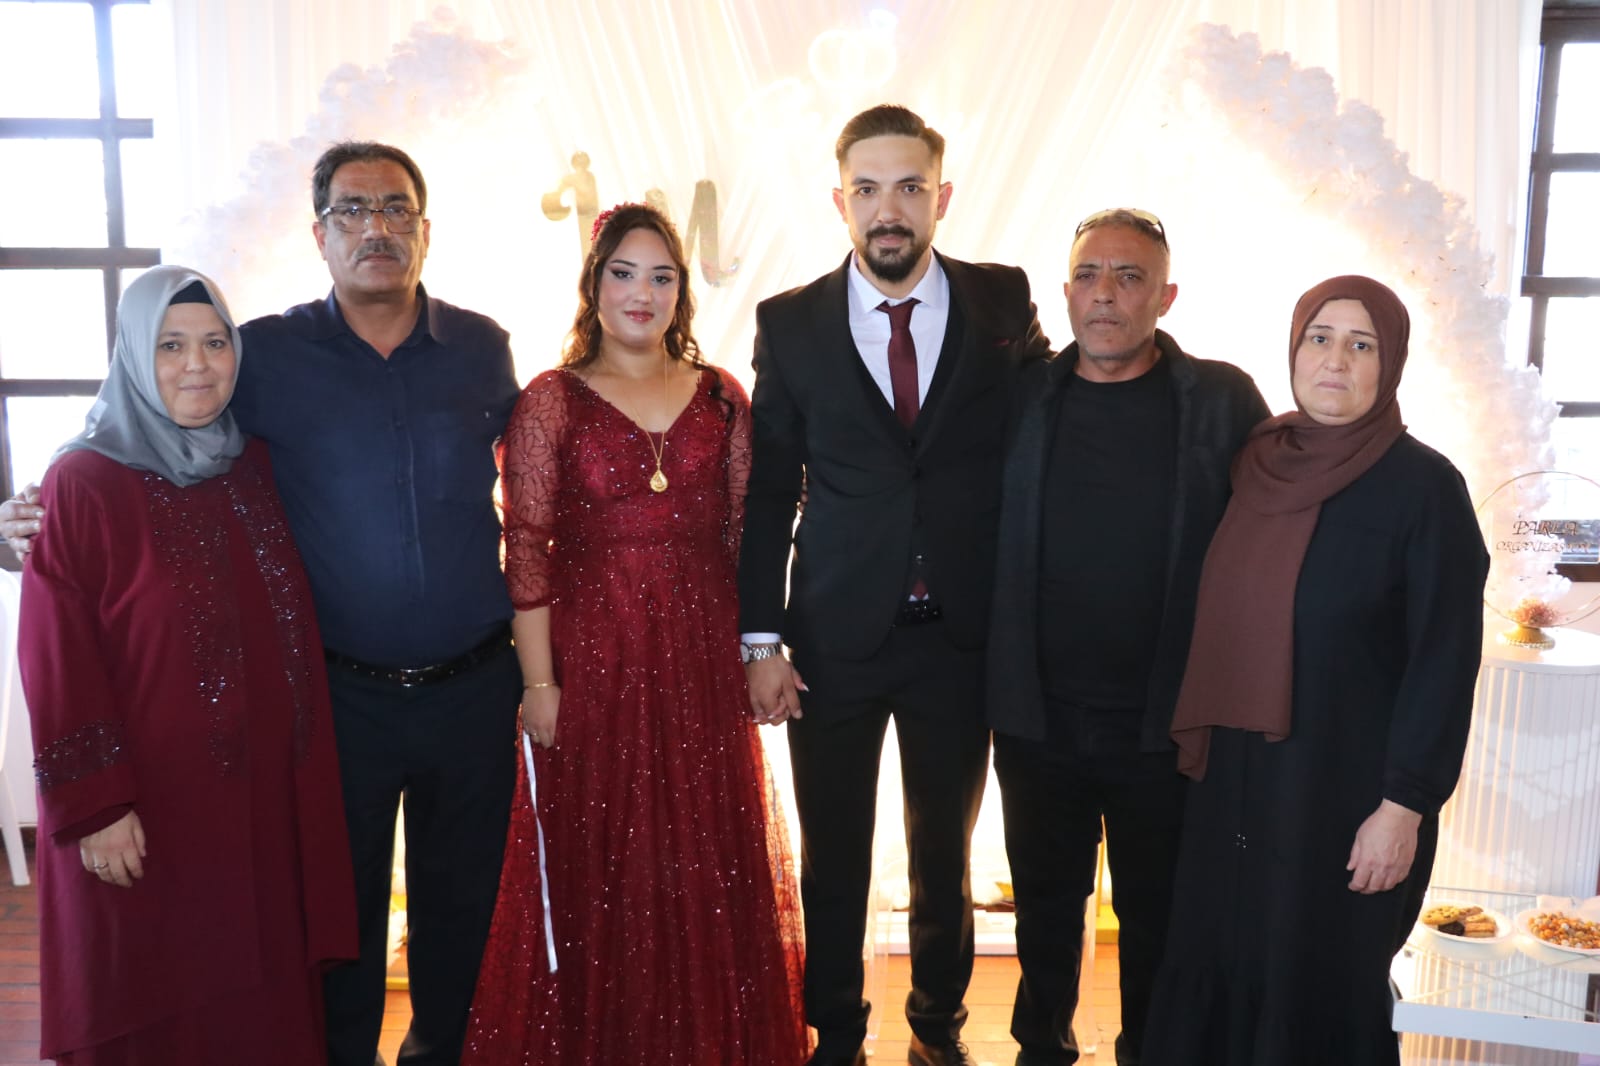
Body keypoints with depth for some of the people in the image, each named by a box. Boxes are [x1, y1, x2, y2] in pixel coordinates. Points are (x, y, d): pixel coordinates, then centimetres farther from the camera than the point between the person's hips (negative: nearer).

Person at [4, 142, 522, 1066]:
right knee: (341, 900, 14)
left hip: (475, 686, 2)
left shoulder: (482, 348, 1)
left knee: (464, 902, 17)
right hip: (341, 693, -2)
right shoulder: (267, 356, -5)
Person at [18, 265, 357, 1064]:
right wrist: (92, 805, -14)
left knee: (267, 995, 13)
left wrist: (308, 772, 9)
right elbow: (57, 661, -11)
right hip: (147, 810, -4)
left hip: (267, 790, 5)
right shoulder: (83, 482, -10)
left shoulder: (256, 467, 6)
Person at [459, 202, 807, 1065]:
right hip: (592, 658, -2)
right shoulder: (550, 401, -1)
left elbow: (745, 534, 8)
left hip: (703, 660, 3)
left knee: (710, 865, 11)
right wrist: (540, 683, -9)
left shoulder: (720, 397, 7)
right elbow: (526, 550, -5)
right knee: (598, 869, 7)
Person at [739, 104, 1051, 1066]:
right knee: (832, 858, 12)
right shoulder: (790, 323, -2)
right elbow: (767, 491, 0)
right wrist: (761, 639, -4)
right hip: (835, 637, 0)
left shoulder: (1005, 304, -1)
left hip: (963, 635, 1)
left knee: (945, 850, 16)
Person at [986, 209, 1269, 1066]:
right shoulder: (1020, 398, 0)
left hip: (1165, 721, -1)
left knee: (1156, 909, 16)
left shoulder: (1223, 401, -6)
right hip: (1036, 715, 2)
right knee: (1045, 899, 19)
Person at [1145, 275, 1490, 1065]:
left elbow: (1444, 659, -12)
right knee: (1216, 968, 13)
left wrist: (1404, 804, -14)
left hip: (1345, 785, -5)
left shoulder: (1424, 486, -11)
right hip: (1235, 775, 5)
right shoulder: (1257, 464, 4)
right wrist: (1201, 744, 10)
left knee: (1320, 988, 9)